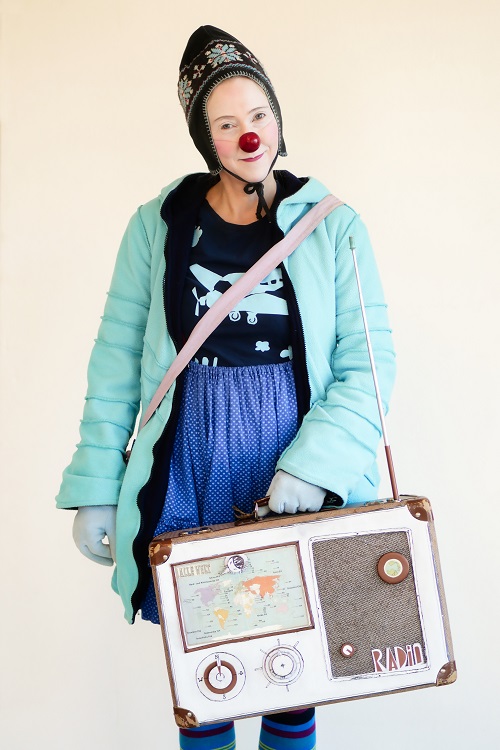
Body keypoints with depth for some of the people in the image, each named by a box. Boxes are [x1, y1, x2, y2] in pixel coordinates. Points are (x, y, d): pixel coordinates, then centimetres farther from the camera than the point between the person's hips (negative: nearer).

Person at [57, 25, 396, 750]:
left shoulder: (332, 226, 1)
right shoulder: (159, 224, 3)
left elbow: (369, 360, -3)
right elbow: (118, 357, 4)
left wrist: (315, 466, -18)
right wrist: (95, 490, 0)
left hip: (303, 474, 0)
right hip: (188, 471, 1)